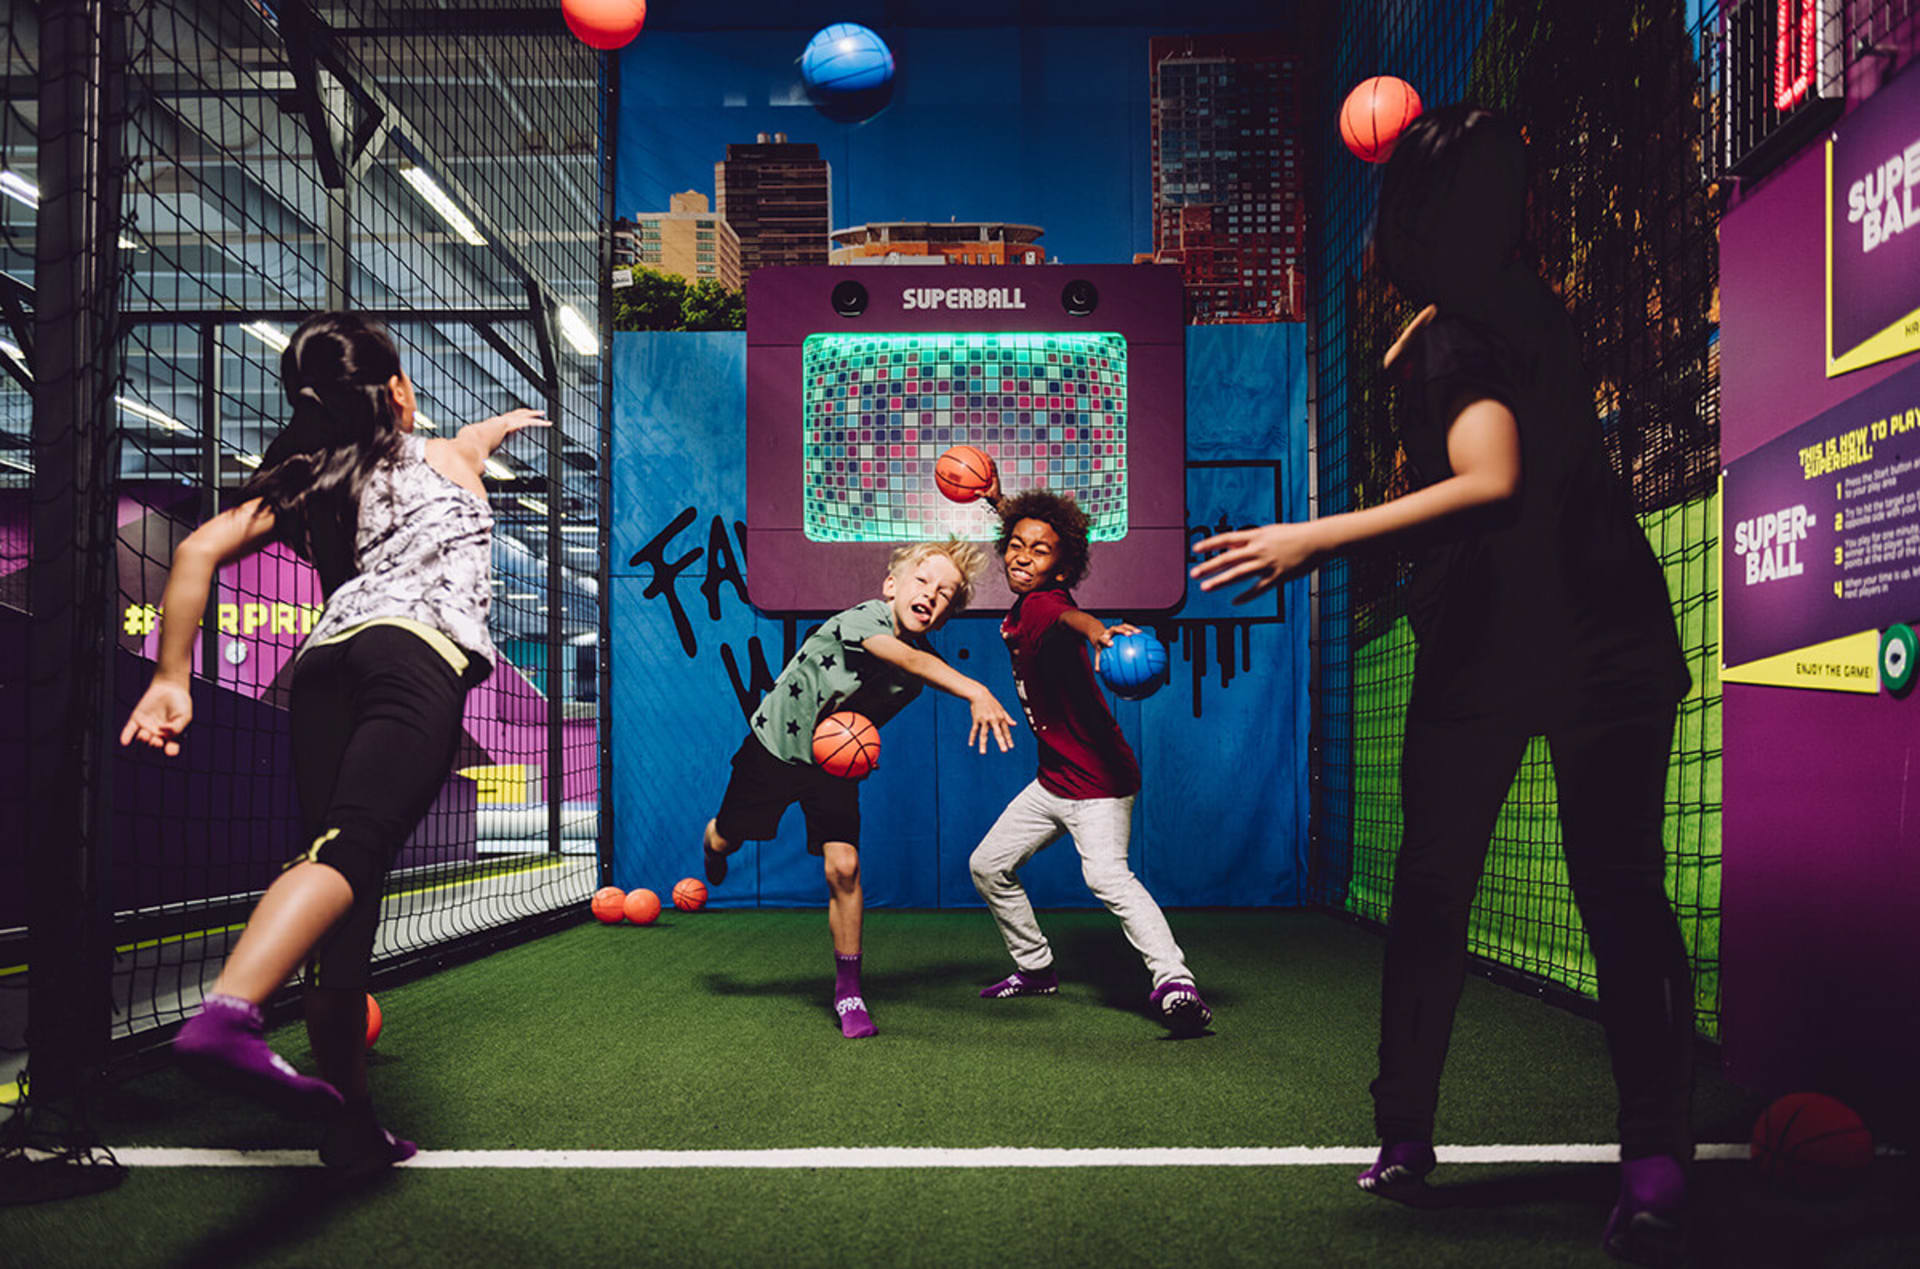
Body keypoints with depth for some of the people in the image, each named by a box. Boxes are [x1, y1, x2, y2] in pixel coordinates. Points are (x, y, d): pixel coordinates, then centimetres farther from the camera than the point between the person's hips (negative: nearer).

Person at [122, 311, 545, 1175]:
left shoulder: (299, 487, 28)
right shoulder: (447, 456, 28)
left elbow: (197, 552, 12)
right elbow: (487, 433, 53)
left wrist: (170, 680, 10)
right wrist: (509, 420, 76)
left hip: (322, 660, 4)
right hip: (419, 650, -4)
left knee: (346, 897, 4)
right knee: (350, 847, -25)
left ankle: (351, 1124, 9)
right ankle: (227, 1014, -52)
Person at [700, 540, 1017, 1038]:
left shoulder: (928, 665, -13)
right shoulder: (863, 618, -32)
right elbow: (905, 658, -53)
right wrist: (976, 692, -68)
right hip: (776, 745, -3)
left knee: (843, 867, -13)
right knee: (728, 840, 16)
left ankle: (848, 988, 4)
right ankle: (712, 841, 58)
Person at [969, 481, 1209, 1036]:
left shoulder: (1043, 603, -20)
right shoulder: (1022, 607, 4)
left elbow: (1067, 616, -48)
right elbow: (1024, 533, 28)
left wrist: (1098, 631, -68)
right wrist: (998, 504, 33)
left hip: (1098, 780, -10)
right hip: (1052, 781, 10)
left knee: (1106, 875, -28)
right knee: (989, 865, 16)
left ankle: (1175, 981, -31)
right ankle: (1036, 968, 30)